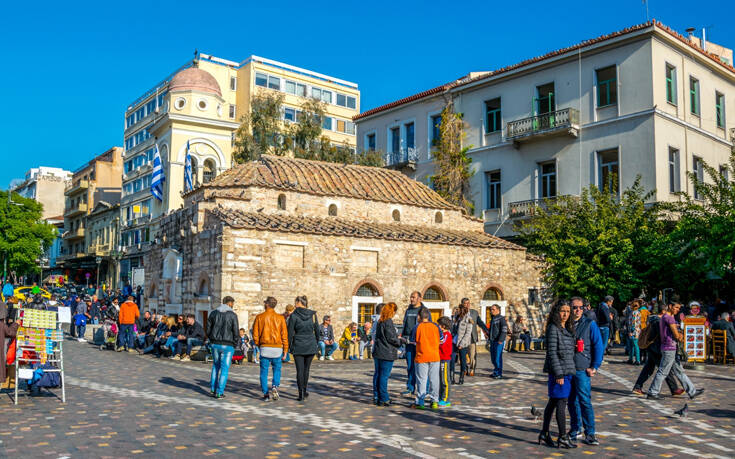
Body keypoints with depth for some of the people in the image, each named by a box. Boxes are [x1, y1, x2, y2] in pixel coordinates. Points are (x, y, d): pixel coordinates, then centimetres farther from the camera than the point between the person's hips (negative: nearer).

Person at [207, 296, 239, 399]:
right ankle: (219, 392, 3)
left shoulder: (213, 313, 5)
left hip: (215, 344, 4)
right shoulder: (232, 315, -8)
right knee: (224, 368, 3)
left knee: (215, 366, 21)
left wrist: (212, 340, 13)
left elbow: (208, 328, 6)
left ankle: (212, 389, 20)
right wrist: (234, 344, 3)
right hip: (227, 345, -4)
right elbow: (236, 331, -10)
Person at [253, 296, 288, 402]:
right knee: (277, 369, 17)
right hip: (277, 348, 1)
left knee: (264, 371, 8)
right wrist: (285, 350, 6)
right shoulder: (280, 318, 0)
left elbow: (255, 334, 0)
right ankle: (275, 387, -3)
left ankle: (266, 394, 6)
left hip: (264, 348, 0)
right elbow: (284, 335, 0)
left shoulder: (260, 317, -1)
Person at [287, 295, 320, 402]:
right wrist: (316, 343, 17)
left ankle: (301, 394, 1)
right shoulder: (313, 314, 0)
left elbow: (290, 332, -7)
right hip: (311, 346, 3)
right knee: (306, 369, 18)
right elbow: (317, 331, 4)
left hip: (298, 346, -3)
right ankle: (305, 390, 20)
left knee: (300, 370, 4)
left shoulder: (294, 316, -8)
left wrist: (288, 346, 3)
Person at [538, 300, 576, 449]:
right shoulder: (553, 328, -12)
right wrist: (559, 374, -19)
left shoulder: (567, 329, 14)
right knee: (561, 403, -4)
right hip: (558, 371, -9)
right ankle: (563, 437, 3)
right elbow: (552, 353, -16)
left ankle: (544, 433, 21)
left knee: (553, 402, 13)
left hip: (567, 371, 9)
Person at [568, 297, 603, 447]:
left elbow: (598, 346, -1)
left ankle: (590, 434, -1)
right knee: (572, 401, 11)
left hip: (582, 369, -3)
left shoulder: (590, 324, 0)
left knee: (584, 401, -8)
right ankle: (575, 429, 25)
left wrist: (594, 367, -6)